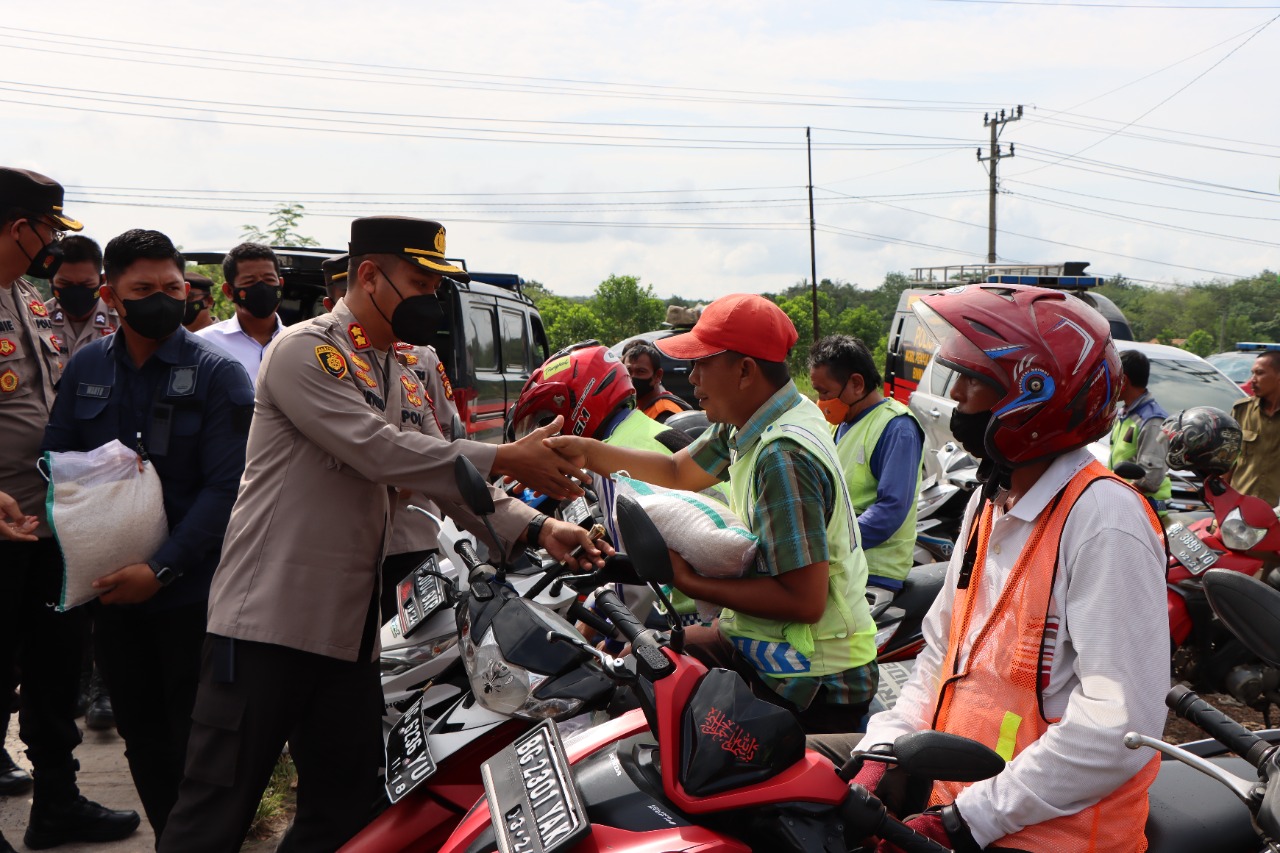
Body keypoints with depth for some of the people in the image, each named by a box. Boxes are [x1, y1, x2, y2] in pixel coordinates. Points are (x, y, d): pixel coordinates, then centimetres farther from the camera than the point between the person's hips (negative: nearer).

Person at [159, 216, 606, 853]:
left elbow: (447, 480, 10)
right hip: (268, 617, -8)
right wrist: (504, 459, -19)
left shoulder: (402, 381, 17)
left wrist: (535, 529, -5)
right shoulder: (304, 351, -9)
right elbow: (379, 452, -21)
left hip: (350, 629, 8)